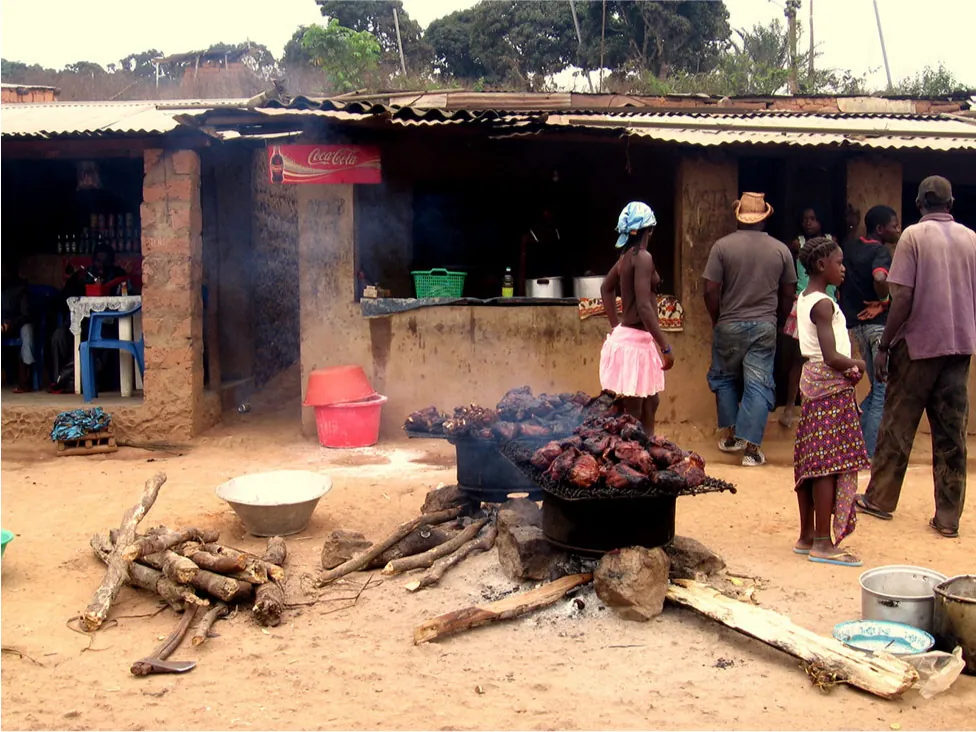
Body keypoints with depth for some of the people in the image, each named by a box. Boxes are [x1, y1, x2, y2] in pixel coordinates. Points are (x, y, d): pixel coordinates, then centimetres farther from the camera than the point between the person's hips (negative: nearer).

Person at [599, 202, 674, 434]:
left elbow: (606, 288, 27)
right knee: (632, 414, -2)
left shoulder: (627, 256, 11)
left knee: (650, 402, 21)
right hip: (635, 341, -10)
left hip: (628, 336, 10)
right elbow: (644, 307, -24)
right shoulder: (643, 257, -18)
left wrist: (615, 326, 27)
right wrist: (666, 347, -21)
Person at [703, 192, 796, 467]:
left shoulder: (722, 246, -7)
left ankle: (730, 435, 22)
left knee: (724, 379, 18)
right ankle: (751, 448, 0)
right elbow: (788, 294, 6)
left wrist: (717, 320, 7)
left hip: (729, 325, -1)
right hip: (765, 327, 1)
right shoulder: (781, 249, 2)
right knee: (758, 385, 3)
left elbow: (711, 291, -8)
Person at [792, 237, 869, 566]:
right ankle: (823, 543, -3)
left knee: (810, 462, 11)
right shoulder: (824, 304, -16)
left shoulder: (804, 299, 13)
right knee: (831, 464, -6)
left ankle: (807, 536, 18)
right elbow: (832, 357, -23)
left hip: (811, 382, 10)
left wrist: (847, 367, 2)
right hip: (831, 388, -10)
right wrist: (857, 365, -5)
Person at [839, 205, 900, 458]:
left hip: (856, 324, 8)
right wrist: (883, 301, -16)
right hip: (879, 323, -8)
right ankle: (870, 455, -1)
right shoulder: (881, 251, -14)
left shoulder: (848, 248, 9)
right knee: (883, 392, -1)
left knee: (876, 388, 19)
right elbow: (880, 279, -34)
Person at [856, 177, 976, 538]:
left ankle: (880, 499, 18)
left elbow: (903, 298, -14)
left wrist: (884, 346, -8)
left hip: (918, 344, -4)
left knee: (898, 425, 8)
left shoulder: (914, 236, -8)